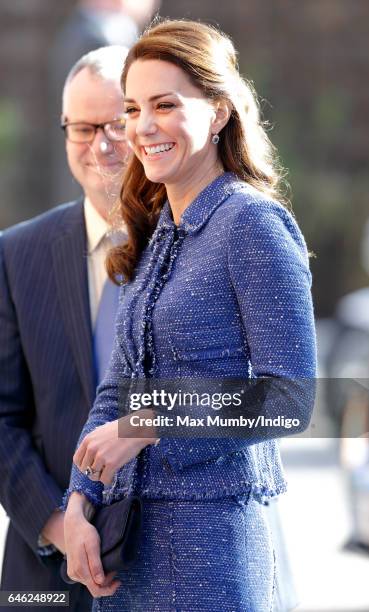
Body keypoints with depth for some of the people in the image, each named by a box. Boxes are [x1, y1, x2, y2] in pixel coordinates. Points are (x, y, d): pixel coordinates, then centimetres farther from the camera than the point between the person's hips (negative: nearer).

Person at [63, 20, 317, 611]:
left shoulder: (252, 223, -10)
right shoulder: (154, 233, 13)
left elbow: (291, 399, -15)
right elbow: (116, 390, 12)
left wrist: (147, 425, -16)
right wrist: (79, 504, -1)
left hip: (209, 533, -7)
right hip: (127, 529, 7)